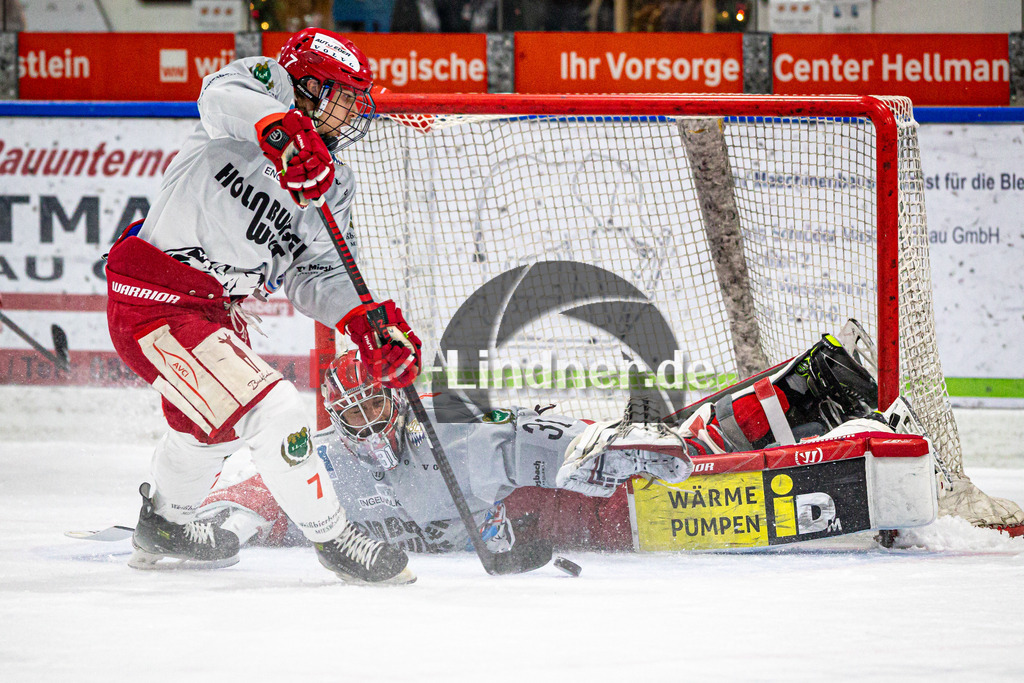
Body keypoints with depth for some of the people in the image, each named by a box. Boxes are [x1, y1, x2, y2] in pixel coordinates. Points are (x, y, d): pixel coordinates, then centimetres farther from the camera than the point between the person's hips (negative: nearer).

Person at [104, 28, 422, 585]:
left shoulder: (332, 186, 11)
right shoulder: (267, 90, -10)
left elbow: (315, 272, 4)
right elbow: (224, 95, -33)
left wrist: (368, 321, -14)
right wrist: (282, 128, -52)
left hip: (214, 308, 10)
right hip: (155, 305, -10)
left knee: (216, 418, 34)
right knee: (271, 413, -16)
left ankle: (165, 525, 57)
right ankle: (332, 537, -2)